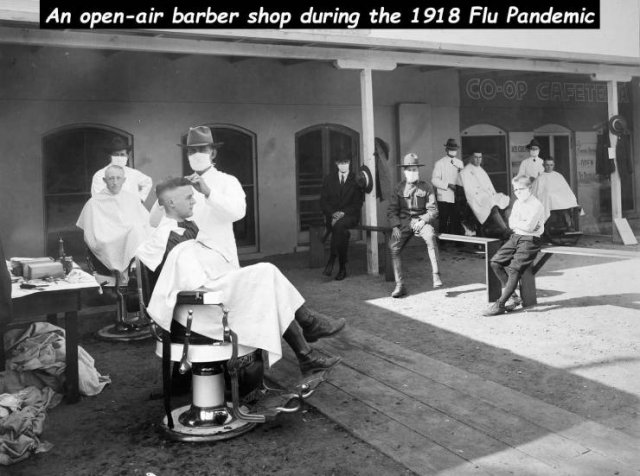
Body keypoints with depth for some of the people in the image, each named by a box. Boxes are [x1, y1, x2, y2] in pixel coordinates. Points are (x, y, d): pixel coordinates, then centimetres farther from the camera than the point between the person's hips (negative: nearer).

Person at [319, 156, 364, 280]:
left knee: (339, 224, -36)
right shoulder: (329, 179, 12)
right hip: (332, 215, 1)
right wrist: (333, 213, -12)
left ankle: (331, 261, -27)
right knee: (342, 232, -32)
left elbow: (358, 203, 1)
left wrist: (343, 213, -15)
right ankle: (342, 268, -25)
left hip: (350, 215, -1)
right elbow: (323, 201, 7)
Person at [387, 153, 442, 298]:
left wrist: (423, 221, -19)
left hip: (422, 220, -2)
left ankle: (436, 275, -29)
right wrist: (395, 226, -10)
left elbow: (433, 210, -1)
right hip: (403, 221, 2)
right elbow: (392, 210, 6)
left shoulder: (426, 187, 4)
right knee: (393, 247, -21)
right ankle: (400, 285, -15)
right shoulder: (399, 188, 9)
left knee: (430, 237, -35)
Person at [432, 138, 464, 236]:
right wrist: (448, 185, -17)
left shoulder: (460, 163, 15)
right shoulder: (440, 163, 1)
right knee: (444, 223, -3)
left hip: (457, 198, 4)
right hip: (444, 198, -4)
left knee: (456, 222, 5)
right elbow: (434, 180, -6)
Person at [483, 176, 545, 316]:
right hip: (515, 237, 8)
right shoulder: (517, 203, 16)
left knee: (514, 268, -20)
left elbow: (528, 227, -20)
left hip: (530, 240, -8)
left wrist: (517, 223, -4)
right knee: (495, 262, -6)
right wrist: (523, 224, -10)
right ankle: (512, 296, 1)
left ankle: (500, 304, -17)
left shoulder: (536, 205, -10)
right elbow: (511, 224, 7)